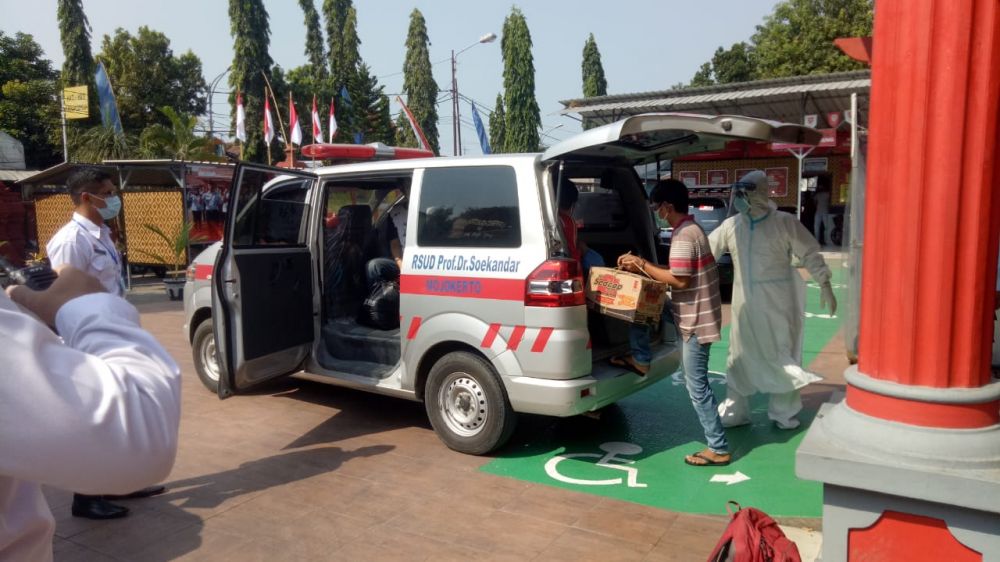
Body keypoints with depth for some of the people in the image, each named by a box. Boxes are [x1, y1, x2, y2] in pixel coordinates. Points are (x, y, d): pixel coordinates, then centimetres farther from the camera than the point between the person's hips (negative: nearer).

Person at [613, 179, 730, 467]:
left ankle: (718, 449, 9)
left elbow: (680, 281, -27)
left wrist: (642, 265, -18)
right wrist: (644, 266, 7)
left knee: (696, 386, -1)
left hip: (695, 320, -10)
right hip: (692, 313, 10)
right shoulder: (692, 229, 10)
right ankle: (641, 360, 27)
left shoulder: (683, 236, -22)